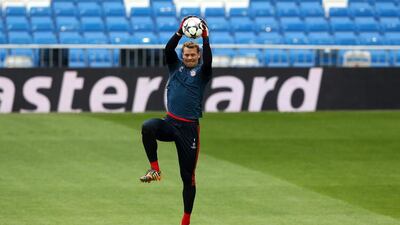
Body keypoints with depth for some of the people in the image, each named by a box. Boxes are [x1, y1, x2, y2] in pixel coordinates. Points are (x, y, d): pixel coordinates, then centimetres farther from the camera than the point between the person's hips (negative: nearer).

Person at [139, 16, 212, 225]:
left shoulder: (201, 72, 5)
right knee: (147, 127, -34)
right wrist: (180, 32, -17)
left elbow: (208, 60, -17)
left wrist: (205, 38, -25)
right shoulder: (176, 66, 12)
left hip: (189, 128, -2)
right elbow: (168, 50, -4)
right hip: (169, 123, 2)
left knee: (188, 175, 3)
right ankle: (154, 169, -24)